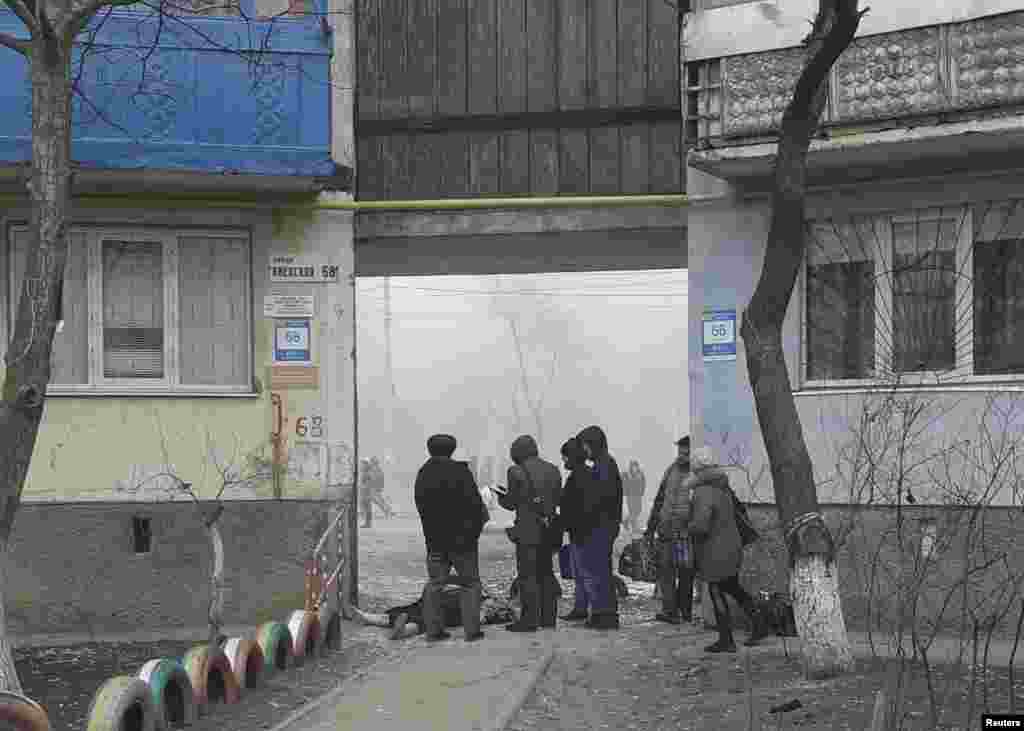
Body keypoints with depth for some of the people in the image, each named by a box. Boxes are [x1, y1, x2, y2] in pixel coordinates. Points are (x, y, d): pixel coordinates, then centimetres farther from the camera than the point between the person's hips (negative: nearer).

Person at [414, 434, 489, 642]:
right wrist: (475, 529, 1)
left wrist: (432, 532, 13)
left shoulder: (422, 474, 5)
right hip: (461, 537, -4)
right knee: (471, 583, 4)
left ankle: (433, 629, 6)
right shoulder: (459, 471, -11)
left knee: (434, 584, 10)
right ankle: (471, 629, -2)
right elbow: (474, 503, -12)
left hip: (434, 538, 4)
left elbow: (421, 507, 9)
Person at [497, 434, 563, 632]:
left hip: (528, 530, -7)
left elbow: (512, 502, -6)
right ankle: (548, 617, 18)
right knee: (546, 573, 15)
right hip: (549, 529, 7)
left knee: (527, 575, -3)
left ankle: (529, 619, -5)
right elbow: (558, 499, 12)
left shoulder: (517, 472, -11)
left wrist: (501, 498, 14)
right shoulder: (552, 470, 8)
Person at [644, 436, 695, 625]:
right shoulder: (671, 471, 12)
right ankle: (670, 610, 0)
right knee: (665, 570, -1)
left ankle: (685, 611, 14)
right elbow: (659, 501, 18)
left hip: (686, 532, -5)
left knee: (686, 573, 3)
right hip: (666, 531, 5)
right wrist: (650, 529, 17)